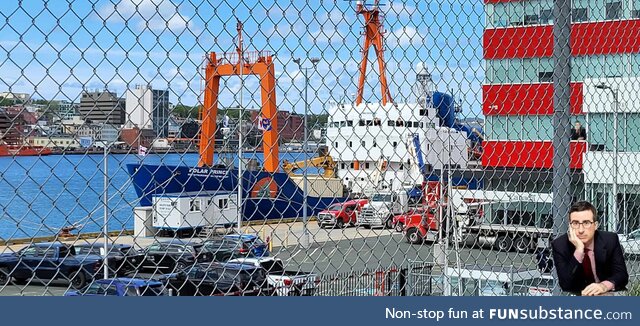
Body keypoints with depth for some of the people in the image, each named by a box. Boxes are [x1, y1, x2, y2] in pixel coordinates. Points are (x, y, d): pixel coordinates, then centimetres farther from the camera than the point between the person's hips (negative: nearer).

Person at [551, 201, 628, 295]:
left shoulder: (610, 240, -7)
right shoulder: (560, 245, -11)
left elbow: (622, 274, -8)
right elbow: (565, 285, -19)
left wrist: (604, 285, -28)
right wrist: (579, 251, -28)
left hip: (608, 296, 2)